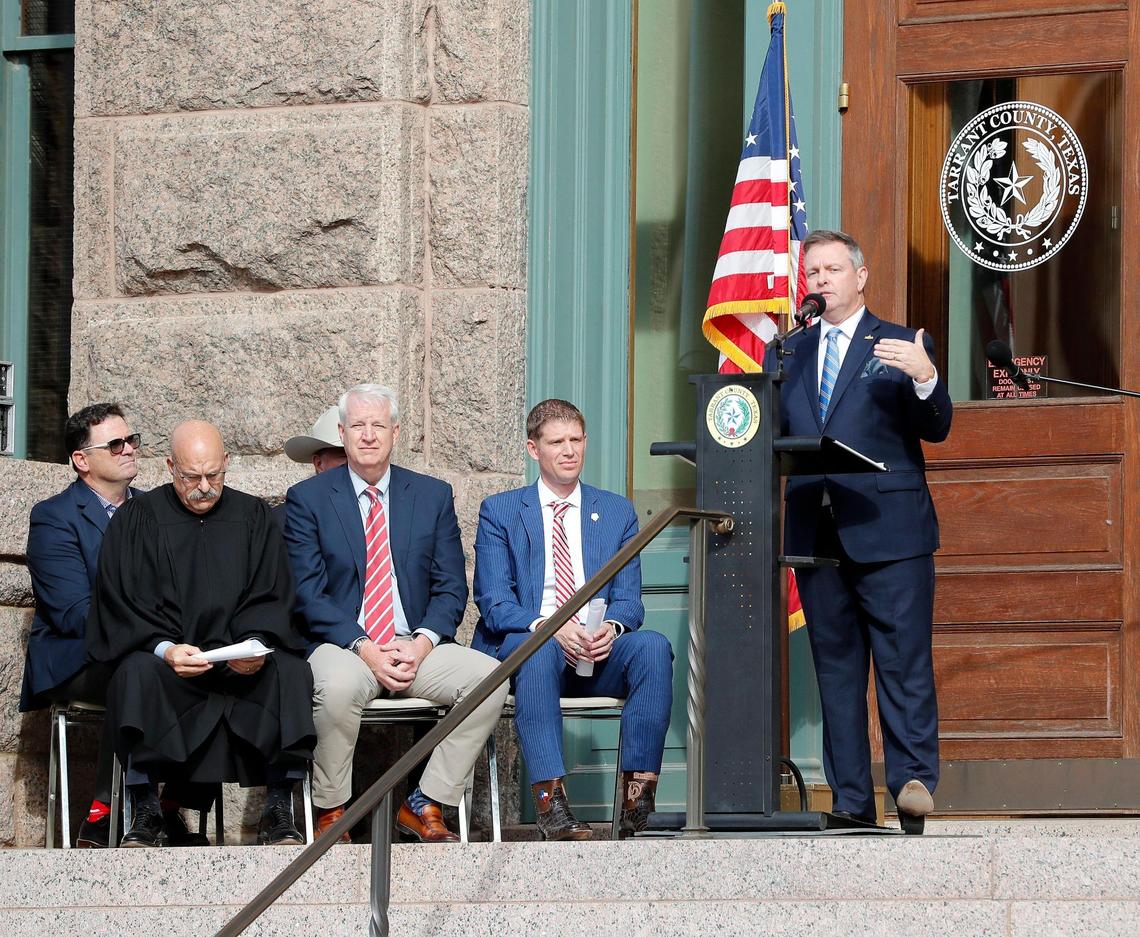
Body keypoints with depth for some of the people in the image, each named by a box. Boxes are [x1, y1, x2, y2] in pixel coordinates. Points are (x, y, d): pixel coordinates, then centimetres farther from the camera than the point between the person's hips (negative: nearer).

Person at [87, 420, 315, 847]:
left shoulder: (252, 516, 13)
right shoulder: (139, 519, 7)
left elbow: (271, 596, 7)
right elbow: (121, 605, -1)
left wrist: (257, 644, -14)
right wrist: (165, 649, -19)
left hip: (244, 659, 1)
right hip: (162, 654, -1)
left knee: (290, 672, -29)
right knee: (138, 673, -35)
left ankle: (278, 811, -24)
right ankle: (145, 812, -27)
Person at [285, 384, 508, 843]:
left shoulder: (433, 496, 12)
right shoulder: (307, 499, 4)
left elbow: (451, 588, 9)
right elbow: (307, 593, -4)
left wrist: (423, 642, -11)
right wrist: (364, 648, -17)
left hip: (416, 647, 3)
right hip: (342, 646, -3)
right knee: (338, 685, -38)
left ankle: (424, 806, -12)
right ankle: (330, 812, -16)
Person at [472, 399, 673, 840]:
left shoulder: (618, 513, 18)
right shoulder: (499, 513, 11)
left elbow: (628, 600, 10)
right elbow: (493, 603, 0)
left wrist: (611, 627, -16)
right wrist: (548, 626, -21)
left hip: (600, 653, 2)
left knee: (653, 646, -30)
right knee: (538, 648, -39)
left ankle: (638, 787, -33)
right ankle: (549, 801, -47)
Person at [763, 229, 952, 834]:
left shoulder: (901, 347, 5)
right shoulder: (787, 355, 18)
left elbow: (935, 430, -4)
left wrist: (926, 378, -22)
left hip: (889, 533, -4)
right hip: (816, 535, 5)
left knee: (905, 664, -9)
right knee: (835, 670, 5)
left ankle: (913, 783, -10)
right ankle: (851, 804, 7)